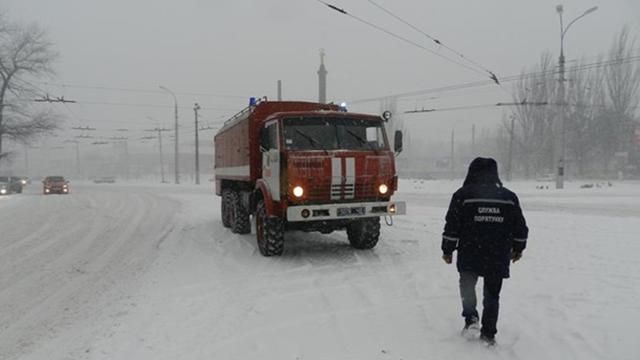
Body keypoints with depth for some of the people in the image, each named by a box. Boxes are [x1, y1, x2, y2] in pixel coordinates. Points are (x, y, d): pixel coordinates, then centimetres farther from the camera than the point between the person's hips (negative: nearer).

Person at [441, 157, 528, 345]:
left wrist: (447, 250, 5)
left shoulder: (462, 195, -7)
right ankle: (489, 333, 19)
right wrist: (518, 248, 24)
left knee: (467, 286, 20)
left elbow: (452, 226, -6)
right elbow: (520, 227, 9)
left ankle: (471, 319, 3)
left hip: (469, 256, -2)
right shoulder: (509, 197, 2)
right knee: (492, 294, 14)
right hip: (498, 259, 2)